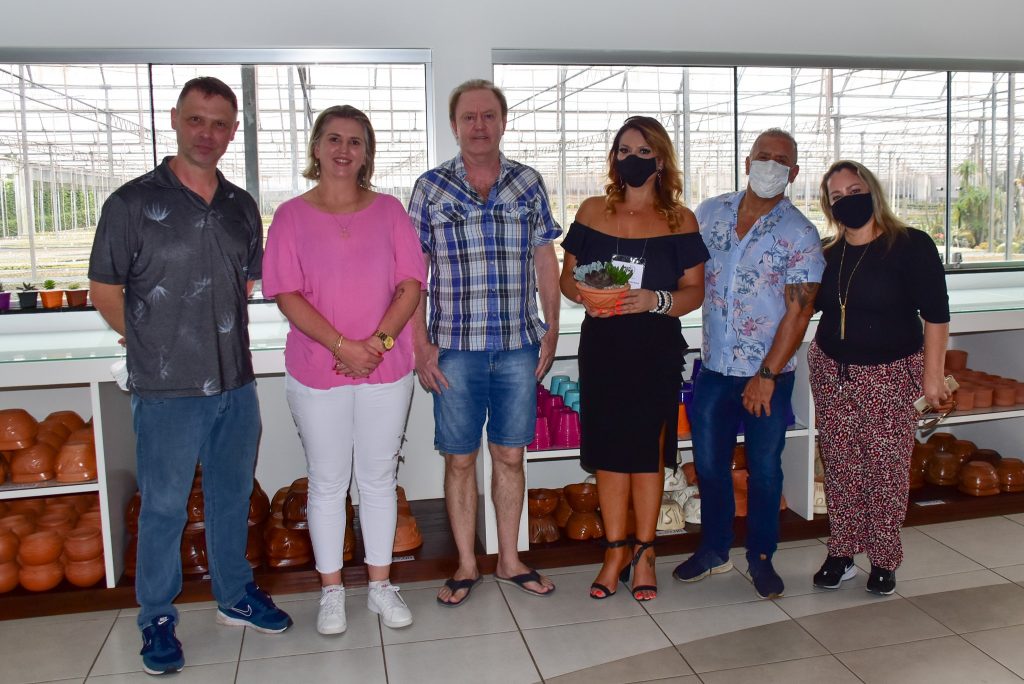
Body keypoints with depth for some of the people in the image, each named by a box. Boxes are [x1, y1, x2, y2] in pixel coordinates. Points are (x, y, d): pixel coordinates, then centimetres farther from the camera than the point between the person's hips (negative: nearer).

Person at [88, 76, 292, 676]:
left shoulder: (242, 207, 7)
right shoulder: (133, 203, -7)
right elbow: (105, 291, -1)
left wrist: (220, 333, 11)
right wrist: (154, 344, 4)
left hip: (237, 383, 5)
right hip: (167, 390, -4)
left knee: (233, 497, 17)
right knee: (164, 507, 6)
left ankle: (235, 595, 35)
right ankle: (158, 620, 24)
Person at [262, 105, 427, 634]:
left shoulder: (388, 210, 5)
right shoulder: (292, 215, 1)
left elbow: (411, 284, 0)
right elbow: (287, 294, -6)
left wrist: (379, 341, -13)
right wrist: (342, 346, -16)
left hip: (386, 368, 1)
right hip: (316, 370, -1)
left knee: (379, 477, 11)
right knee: (327, 481, 9)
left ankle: (380, 585, 25)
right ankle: (331, 591, 24)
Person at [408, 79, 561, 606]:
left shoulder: (528, 184, 7)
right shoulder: (430, 187, 1)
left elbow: (546, 262, 10)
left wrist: (551, 331, 5)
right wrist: (420, 343, -6)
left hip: (519, 346, 2)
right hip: (455, 349, -1)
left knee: (510, 456, 11)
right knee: (460, 460, 7)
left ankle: (509, 559, 26)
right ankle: (466, 565, 22)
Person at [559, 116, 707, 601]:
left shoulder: (679, 220, 2)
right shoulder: (592, 212, 7)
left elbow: (695, 291, 0)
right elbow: (567, 276, 10)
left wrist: (655, 300, -19)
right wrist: (584, 295, -12)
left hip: (656, 348, -1)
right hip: (601, 345, 2)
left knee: (648, 450, 4)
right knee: (607, 449, 6)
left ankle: (644, 553, 20)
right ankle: (615, 550, 21)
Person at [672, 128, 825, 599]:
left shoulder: (800, 234, -8)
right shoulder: (709, 213, 4)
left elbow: (799, 311, -11)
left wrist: (767, 375, -14)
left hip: (769, 373, -3)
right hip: (714, 367, 3)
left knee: (764, 468, 8)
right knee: (708, 463, 11)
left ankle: (760, 557, 26)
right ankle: (714, 549, 30)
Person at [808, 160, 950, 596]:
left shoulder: (910, 245, -8)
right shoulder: (829, 256, 5)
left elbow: (935, 314, -9)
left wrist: (933, 375, -11)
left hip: (892, 375, -4)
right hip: (832, 371, 4)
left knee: (887, 467, 1)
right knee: (840, 466, 8)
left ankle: (884, 560, 17)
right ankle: (841, 554, 20)